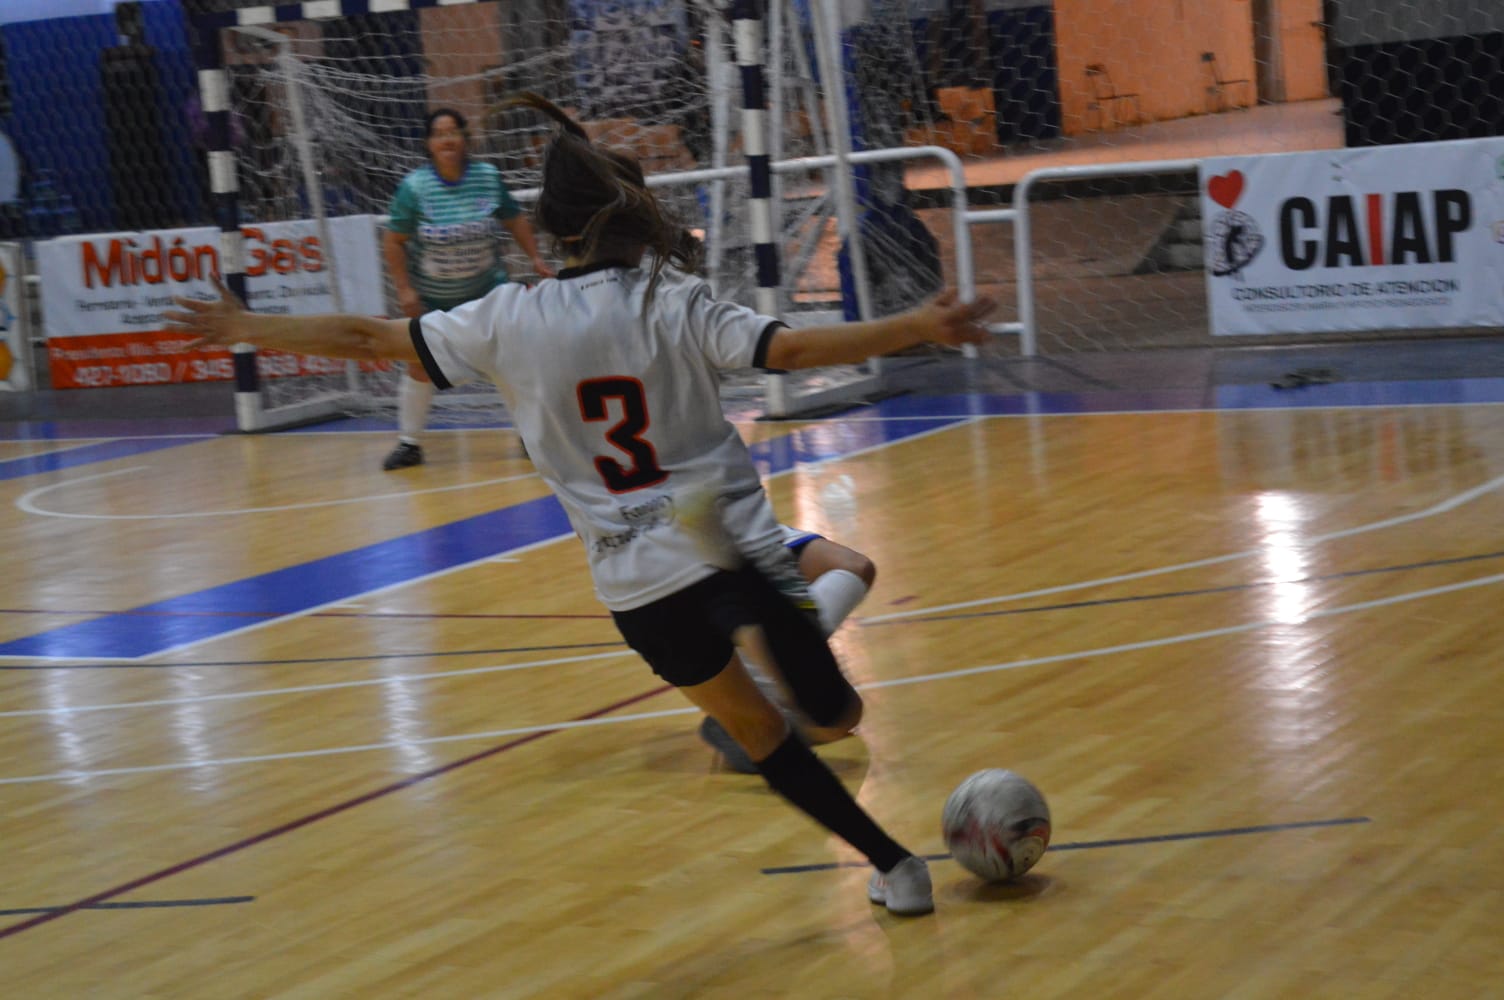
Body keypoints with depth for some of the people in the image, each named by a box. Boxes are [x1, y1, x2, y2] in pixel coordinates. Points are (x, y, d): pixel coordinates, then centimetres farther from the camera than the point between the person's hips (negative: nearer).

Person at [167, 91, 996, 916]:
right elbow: (792, 348, -17)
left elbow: (367, 338, 5)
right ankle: (767, 623, -31)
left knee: (759, 733, 20)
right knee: (833, 717, -3)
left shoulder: (507, 321, 0)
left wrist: (242, 328, 17)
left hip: (637, 587, 3)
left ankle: (892, 864, 17)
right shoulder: (675, 304, -4)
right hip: (737, 552, -2)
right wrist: (919, 326, -13)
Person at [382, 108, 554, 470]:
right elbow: (393, 242, -11)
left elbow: (515, 220, 4)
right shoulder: (414, 187, -17)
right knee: (421, 366, 5)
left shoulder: (489, 177, -11)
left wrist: (535, 257, -3)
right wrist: (404, 289, -15)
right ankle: (408, 443, 19)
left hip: (486, 290, 1)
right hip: (431, 297, -1)